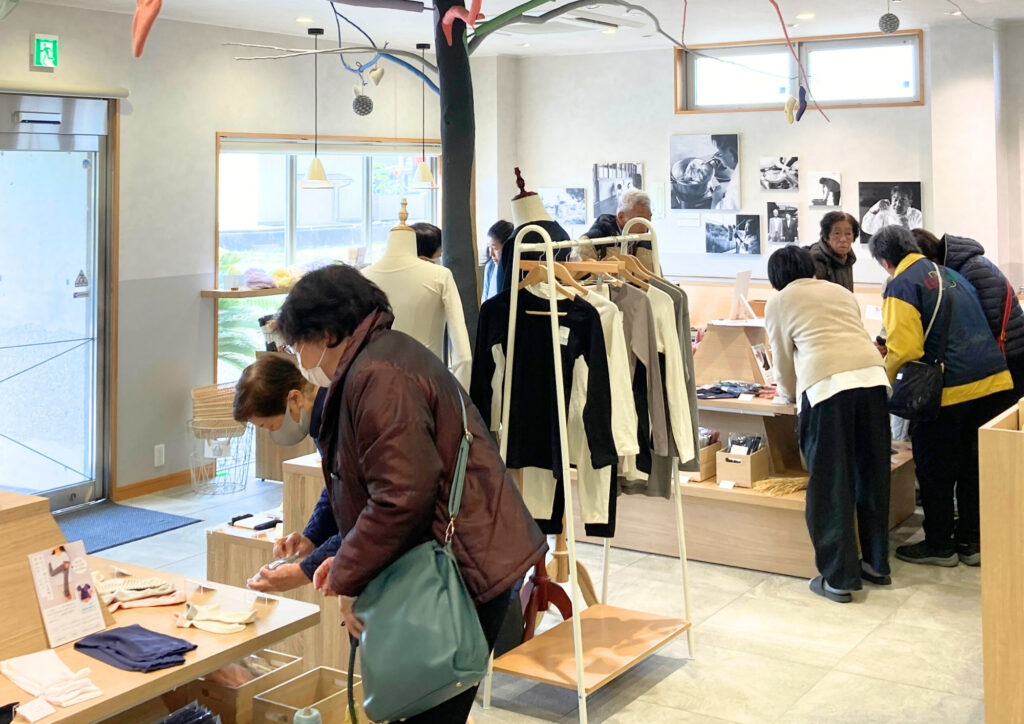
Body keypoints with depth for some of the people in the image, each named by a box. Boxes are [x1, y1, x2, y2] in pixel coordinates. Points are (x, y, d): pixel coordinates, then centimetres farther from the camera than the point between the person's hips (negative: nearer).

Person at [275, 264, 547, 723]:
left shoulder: (379, 376, -17)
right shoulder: (385, 357, 18)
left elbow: (403, 497, -24)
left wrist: (348, 579, -11)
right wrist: (348, 561, 14)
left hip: (465, 569, -10)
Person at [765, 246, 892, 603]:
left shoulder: (778, 302, 15)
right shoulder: (843, 292, 28)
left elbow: (783, 361, 16)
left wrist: (790, 391, 38)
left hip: (826, 383, -5)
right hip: (872, 376, 5)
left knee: (830, 483, 3)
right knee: (872, 476, 15)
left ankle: (838, 578, 7)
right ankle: (876, 564, 28)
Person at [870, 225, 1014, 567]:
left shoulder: (901, 286, -9)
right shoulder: (949, 274, 16)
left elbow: (905, 349, -18)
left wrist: (883, 378, 1)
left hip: (949, 390, -7)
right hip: (993, 382, 8)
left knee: (935, 471, 8)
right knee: (972, 466, 16)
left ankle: (939, 545, 18)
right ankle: (971, 541, 25)